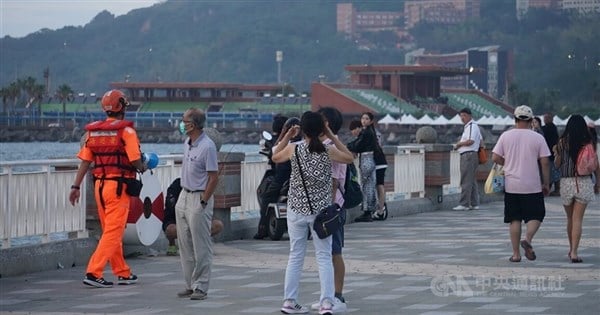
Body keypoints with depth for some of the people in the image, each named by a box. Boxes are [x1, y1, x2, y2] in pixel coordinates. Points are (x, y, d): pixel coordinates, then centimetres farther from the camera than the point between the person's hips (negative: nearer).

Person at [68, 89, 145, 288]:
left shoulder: (93, 131, 7)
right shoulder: (126, 130, -10)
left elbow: (85, 161, 4)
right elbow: (135, 160, -13)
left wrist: (76, 186, 6)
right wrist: (143, 168, 8)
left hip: (99, 185, 7)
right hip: (118, 186, -6)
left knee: (111, 231, 16)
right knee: (113, 232, -5)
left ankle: (123, 273, 25)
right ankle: (93, 273, -14)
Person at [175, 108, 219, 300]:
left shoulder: (207, 146, -16)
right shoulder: (187, 143, 10)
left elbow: (214, 177, -16)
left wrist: (203, 202, -15)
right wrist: (184, 196, 13)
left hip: (199, 199, -9)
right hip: (184, 196, 9)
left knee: (201, 247, -2)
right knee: (185, 246, 11)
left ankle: (201, 287, 2)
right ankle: (190, 285, 18)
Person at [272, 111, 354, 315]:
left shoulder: (293, 149, -8)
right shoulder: (329, 152, -9)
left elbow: (275, 157, 13)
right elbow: (349, 158, 12)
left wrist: (287, 136, 15)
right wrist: (332, 137, 9)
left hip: (297, 209, 1)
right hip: (321, 210, -1)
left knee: (295, 256, 11)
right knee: (324, 257, 3)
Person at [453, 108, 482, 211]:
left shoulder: (472, 126, -12)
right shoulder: (468, 126, 20)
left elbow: (470, 141, -23)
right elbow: (480, 141, 25)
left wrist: (459, 144, -7)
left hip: (468, 155, -11)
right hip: (469, 156, 11)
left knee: (466, 181, -10)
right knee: (472, 181, 12)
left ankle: (464, 204, -11)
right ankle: (474, 204, 14)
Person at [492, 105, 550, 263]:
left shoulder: (506, 136, 1)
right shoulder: (538, 138, -3)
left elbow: (495, 157, 0)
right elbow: (545, 162, -4)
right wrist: (546, 184, 5)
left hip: (511, 185, 2)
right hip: (532, 186, -2)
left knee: (514, 220, 7)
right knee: (536, 216, 9)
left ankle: (516, 254, 5)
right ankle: (528, 239, -17)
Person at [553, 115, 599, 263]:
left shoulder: (562, 142, -2)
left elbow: (557, 164, 2)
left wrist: (556, 153, 21)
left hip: (566, 182, 1)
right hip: (584, 183, -1)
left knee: (570, 218, 17)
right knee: (578, 219, -5)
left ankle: (571, 249, 29)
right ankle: (574, 252, -15)